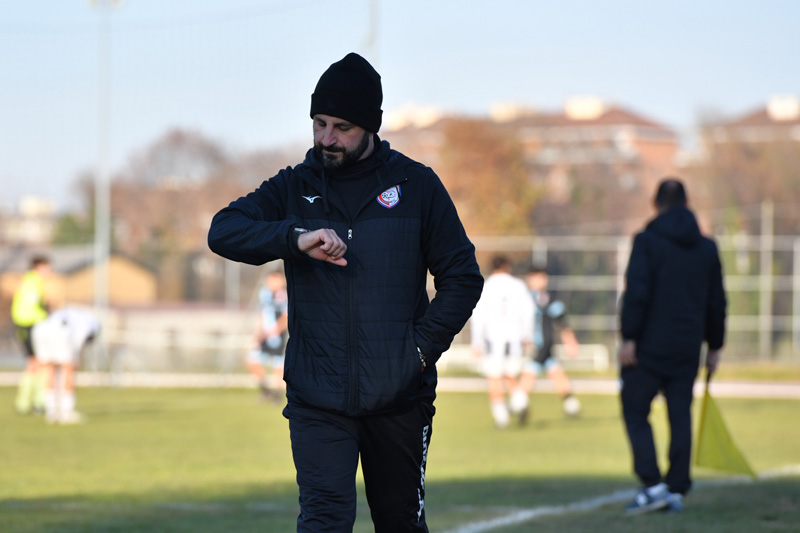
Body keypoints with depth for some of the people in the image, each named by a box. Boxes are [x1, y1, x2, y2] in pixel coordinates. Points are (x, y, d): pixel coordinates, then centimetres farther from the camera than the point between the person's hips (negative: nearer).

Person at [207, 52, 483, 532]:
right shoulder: (295, 187, 7)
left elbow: (463, 277, 5)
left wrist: (423, 346, -8)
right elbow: (223, 231, -6)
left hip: (399, 397, 0)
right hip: (317, 399, 0)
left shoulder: (416, 184, 4)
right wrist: (296, 238, -22)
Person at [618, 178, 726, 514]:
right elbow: (716, 302, 14)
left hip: (649, 347, -5)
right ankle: (677, 490, 5)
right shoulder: (706, 248, 10)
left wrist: (629, 338, -12)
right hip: (688, 348, 5)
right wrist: (714, 346, 21)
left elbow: (636, 293, -15)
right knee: (680, 416, 7)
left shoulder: (647, 241, -7)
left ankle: (652, 485, -11)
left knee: (635, 413, 2)